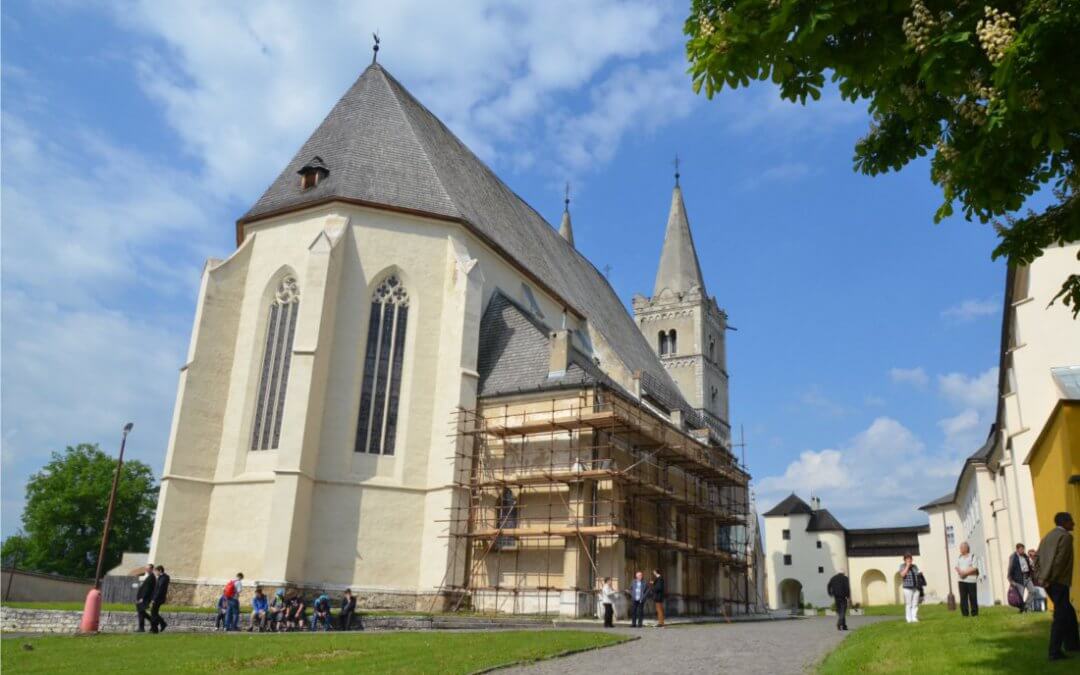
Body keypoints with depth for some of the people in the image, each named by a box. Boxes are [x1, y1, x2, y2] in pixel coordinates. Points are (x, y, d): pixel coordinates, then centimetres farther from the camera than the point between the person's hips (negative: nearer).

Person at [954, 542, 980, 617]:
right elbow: (957, 567, 11)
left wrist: (965, 572, -16)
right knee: (963, 597, 2)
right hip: (962, 580, 5)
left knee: (973, 597, 0)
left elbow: (974, 568, -12)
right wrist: (960, 571, -10)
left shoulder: (973, 556, -4)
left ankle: (974, 613, 10)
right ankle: (965, 613, 6)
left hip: (971, 580, -5)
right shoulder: (959, 558, 15)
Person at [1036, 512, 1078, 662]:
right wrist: (1049, 580, -15)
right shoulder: (1066, 536, -9)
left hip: (1048, 582, 8)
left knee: (1068, 613, 22)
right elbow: (1060, 560, -18)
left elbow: (1038, 557, 15)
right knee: (1060, 616, -4)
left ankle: (1071, 644, 30)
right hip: (1058, 582, -8)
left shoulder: (1048, 536, 17)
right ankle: (1055, 652, -5)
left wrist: (1041, 578, 12)